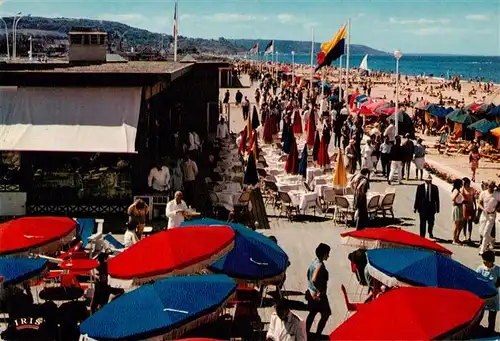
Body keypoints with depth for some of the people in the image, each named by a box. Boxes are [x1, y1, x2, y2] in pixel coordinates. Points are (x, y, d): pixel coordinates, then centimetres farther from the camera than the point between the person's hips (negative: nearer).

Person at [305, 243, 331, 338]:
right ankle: (318, 334, 2)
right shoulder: (320, 265, -22)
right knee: (325, 314, 2)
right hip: (319, 294, -9)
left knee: (312, 313, 18)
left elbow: (308, 274, 18)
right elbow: (314, 279, -30)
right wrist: (320, 291, -19)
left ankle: (306, 332, 25)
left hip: (312, 293, 9)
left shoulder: (314, 262, 5)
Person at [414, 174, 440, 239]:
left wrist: (437, 208, 4)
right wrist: (415, 207, 2)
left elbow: (437, 198, 5)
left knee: (431, 222, 8)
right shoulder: (420, 187, 0)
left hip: (431, 207, 1)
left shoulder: (435, 187, 2)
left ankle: (430, 233, 37)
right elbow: (417, 198, 2)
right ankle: (422, 235, 9)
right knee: (423, 222, 0)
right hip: (422, 207, -1)